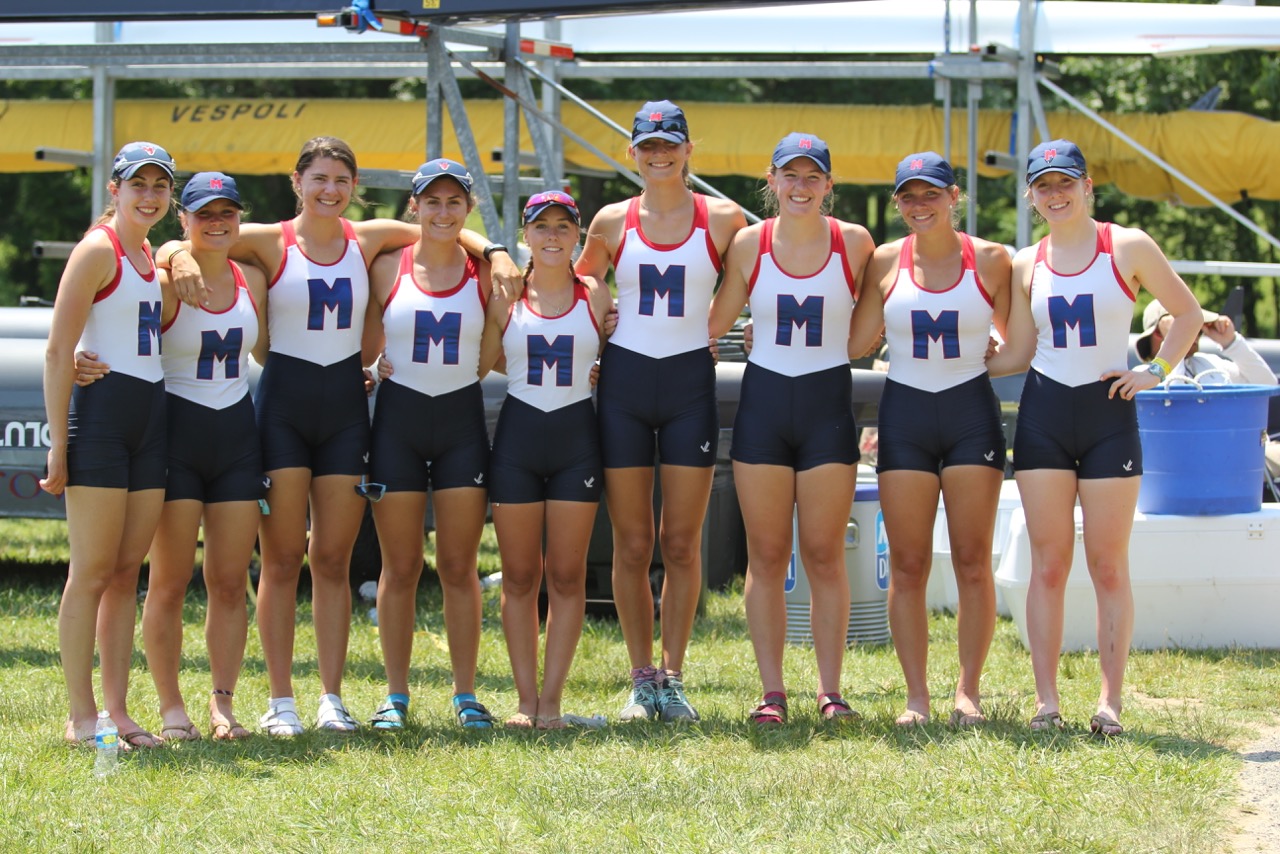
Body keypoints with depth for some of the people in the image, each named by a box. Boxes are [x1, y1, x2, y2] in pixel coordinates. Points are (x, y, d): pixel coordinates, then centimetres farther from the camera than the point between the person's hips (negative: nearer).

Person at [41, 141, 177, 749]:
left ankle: (117, 711, 10)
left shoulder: (151, 257, 16)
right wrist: (59, 442, -16)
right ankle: (82, 717, -3)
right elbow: (58, 350, -12)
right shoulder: (97, 251, -8)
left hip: (151, 414, 8)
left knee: (127, 572, 8)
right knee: (92, 573, -5)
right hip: (101, 410, -8)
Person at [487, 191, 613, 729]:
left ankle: (552, 699, 4)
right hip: (517, 438, 0)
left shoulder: (595, 297, 4)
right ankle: (525, 698, 6)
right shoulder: (505, 300, 3)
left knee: (567, 576, 0)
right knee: (519, 576, 1)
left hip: (577, 438, 0)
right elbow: (476, 365, 4)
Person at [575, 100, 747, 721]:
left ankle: (672, 679, 8)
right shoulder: (613, 222, 5)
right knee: (632, 545, 2)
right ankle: (641, 680, 9)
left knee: (681, 545, 1)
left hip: (690, 383, -1)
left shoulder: (721, 219, 1)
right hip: (623, 383, 1)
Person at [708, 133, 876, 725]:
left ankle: (830, 691, 6)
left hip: (828, 403, -1)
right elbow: (713, 323, 7)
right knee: (766, 555, 1)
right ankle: (772, 693, 6)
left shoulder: (854, 243, -1)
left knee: (824, 555, 0)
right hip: (764, 401, 1)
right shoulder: (749, 244, 0)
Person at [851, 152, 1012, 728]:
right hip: (905, 414, 1)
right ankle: (916, 696, 3)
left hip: (971, 410, -1)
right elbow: (854, 341, 6)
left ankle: (968, 691, 4)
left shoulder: (988, 259, 1)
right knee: (907, 565, -1)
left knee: (973, 561, -2)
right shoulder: (885, 263, 4)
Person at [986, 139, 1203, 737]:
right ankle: (1046, 702, 2)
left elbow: (1187, 313, 7)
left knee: (1108, 565, -1)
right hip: (1045, 413, 2)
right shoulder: (1026, 265, 7)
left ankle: (1110, 702, 2)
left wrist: (1156, 370, -3)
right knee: (1048, 564, 0)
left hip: (1109, 415, -2)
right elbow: (1017, 353, 11)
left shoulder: (1128, 248, -1)